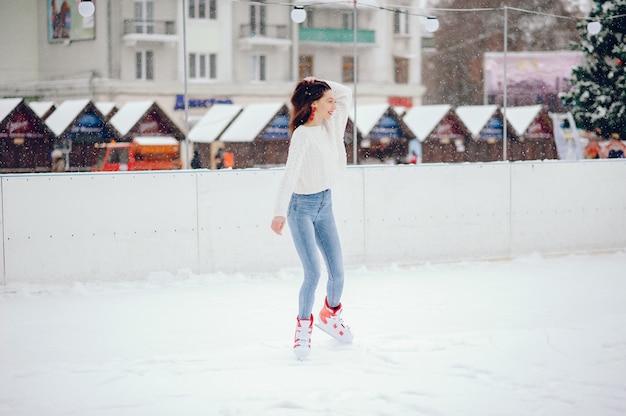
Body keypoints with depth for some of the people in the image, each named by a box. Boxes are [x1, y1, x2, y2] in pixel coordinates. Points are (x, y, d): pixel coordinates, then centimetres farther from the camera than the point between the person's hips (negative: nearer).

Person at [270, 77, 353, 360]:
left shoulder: (330, 125, 1)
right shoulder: (302, 135, -19)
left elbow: (346, 93, 11)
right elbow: (290, 174, -28)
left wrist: (318, 83, -3)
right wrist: (280, 212, -36)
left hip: (325, 204, 6)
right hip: (302, 207, -6)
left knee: (337, 271, 5)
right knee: (313, 273, -12)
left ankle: (330, 314, 32)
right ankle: (303, 326, 8)